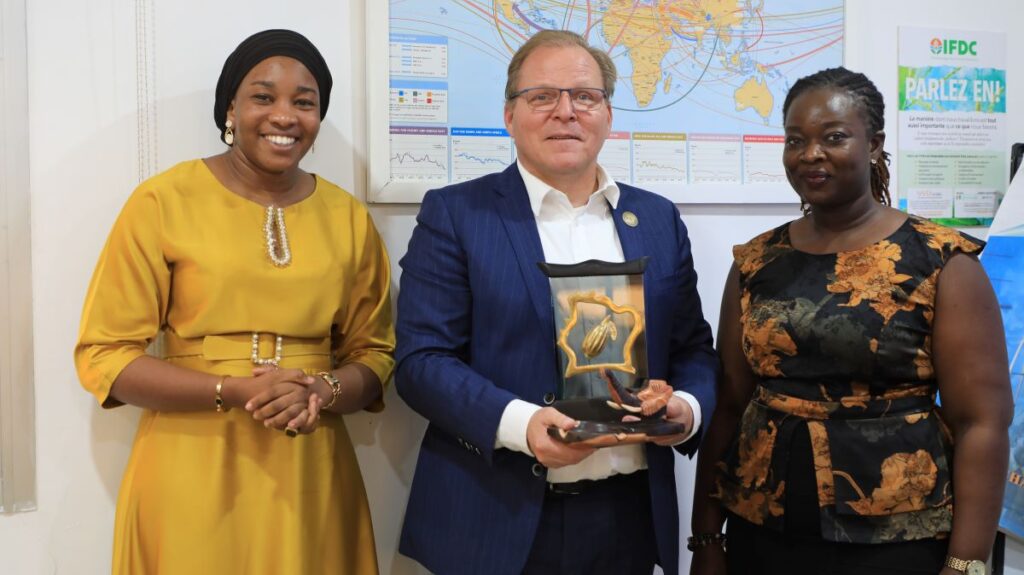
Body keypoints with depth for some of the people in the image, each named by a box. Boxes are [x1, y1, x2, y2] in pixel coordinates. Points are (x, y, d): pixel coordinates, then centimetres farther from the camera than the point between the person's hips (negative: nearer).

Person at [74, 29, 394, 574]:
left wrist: (321, 393, -13)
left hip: (309, 473, 3)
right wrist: (234, 391, -18)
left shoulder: (348, 216, 4)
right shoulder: (163, 201, -6)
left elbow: (373, 353, 9)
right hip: (192, 472, -3)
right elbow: (103, 355, -6)